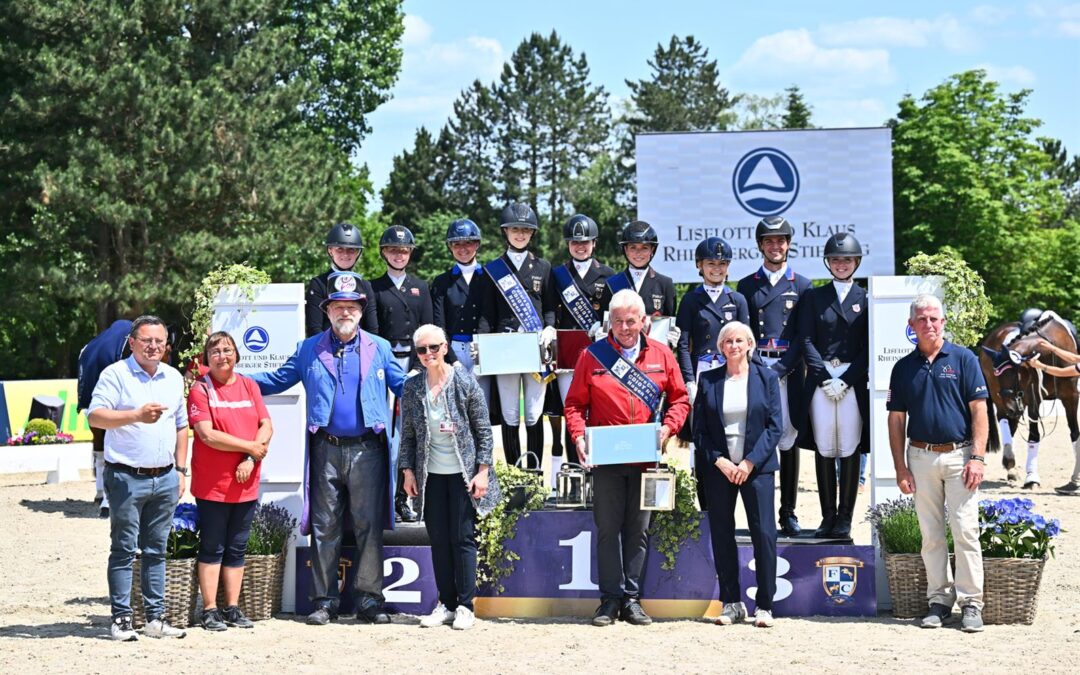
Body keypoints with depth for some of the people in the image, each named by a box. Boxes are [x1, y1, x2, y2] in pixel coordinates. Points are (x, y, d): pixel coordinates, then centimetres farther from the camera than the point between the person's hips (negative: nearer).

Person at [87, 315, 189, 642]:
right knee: (124, 550, -3)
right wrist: (137, 415, -27)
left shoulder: (174, 378, 15)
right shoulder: (116, 374, -4)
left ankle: (155, 618, 13)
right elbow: (95, 416, -15)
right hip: (127, 477, -5)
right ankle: (121, 619, 1)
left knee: (156, 550, 9)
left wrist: (181, 470, 15)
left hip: (165, 478, 5)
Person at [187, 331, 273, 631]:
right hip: (212, 485, -4)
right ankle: (210, 610, 5)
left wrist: (251, 459, -12)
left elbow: (266, 426, 4)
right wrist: (251, 447, -10)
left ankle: (233, 608, 15)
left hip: (246, 483, 4)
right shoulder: (200, 390, -4)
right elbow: (208, 435, -14)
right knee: (212, 548, 1)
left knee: (237, 549, 9)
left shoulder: (249, 386, 10)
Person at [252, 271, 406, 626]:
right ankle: (324, 600, 9)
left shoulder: (379, 348, 11)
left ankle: (369, 599, 5)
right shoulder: (309, 350, 12)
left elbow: (405, 384, 12)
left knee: (369, 525, 0)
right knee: (324, 527, 3)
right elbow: (276, 379, 15)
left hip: (367, 449, -1)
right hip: (326, 449, 1)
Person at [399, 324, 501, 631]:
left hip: (462, 473, -3)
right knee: (438, 540, 6)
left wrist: (483, 470, -8)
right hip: (430, 475, 3)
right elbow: (408, 434, 10)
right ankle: (446, 604, 14)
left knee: (463, 538, -2)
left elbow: (483, 430, -3)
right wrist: (408, 470, 4)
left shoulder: (465, 382, -5)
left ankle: (465, 606, 5)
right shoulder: (412, 388, 4)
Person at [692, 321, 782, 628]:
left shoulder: (767, 377, 5)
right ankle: (731, 603, 11)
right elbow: (699, 429, 6)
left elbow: (775, 426, -1)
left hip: (756, 467, -1)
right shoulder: (708, 381, 7)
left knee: (764, 533, -6)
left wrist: (750, 462, -10)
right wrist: (719, 461, -8)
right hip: (718, 467, 2)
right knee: (721, 535, 3)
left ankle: (764, 605, 0)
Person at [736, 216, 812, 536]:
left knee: (789, 441, 1)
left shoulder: (802, 286, 9)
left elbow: (804, 337, 2)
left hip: (789, 372, 0)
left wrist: (779, 369, -10)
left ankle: (788, 513, 6)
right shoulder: (746, 286, 12)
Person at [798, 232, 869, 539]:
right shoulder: (813, 297, 12)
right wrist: (825, 377, -7)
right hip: (820, 382, 1)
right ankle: (828, 516, 7)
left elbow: (869, 347, 3)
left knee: (850, 451, -2)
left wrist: (846, 381, -8)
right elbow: (806, 341, 5)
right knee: (824, 450, 2)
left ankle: (845, 518, 3)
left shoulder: (866, 299, 8)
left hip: (854, 383, -1)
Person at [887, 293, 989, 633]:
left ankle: (971, 602, -1)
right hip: (921, 457, 3)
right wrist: (900, 468, 3)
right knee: (931, 534, 6)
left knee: (965, 531, -6)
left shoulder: (963, 359, 1)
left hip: (959, 455, -3)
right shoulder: (904, 367, 8)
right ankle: (939, 599, 14)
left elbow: (979, 411, -2)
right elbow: (896, 420, 9)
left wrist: (978, 457, -11)